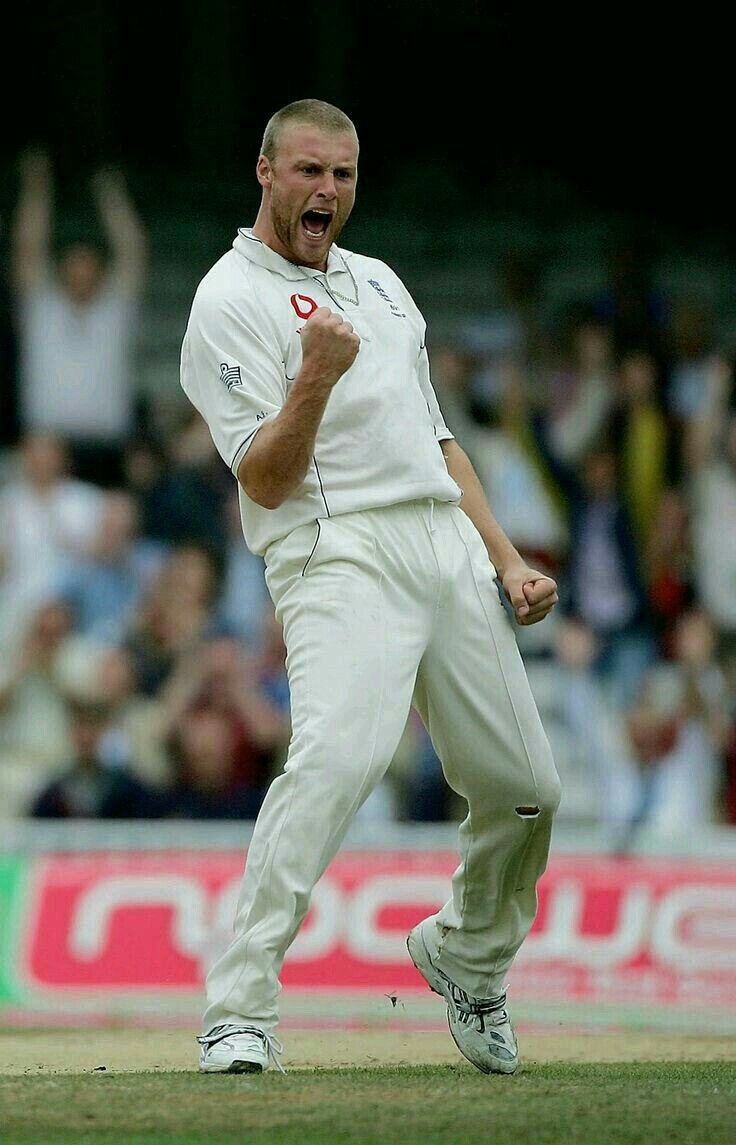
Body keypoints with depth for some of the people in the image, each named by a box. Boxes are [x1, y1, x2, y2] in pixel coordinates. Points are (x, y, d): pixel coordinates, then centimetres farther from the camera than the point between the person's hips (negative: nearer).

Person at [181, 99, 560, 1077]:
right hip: (340, 555, -7)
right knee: (339, 755, -30)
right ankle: (239, 1009, -29)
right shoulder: (231, 301, -1)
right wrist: (315, 380, -26)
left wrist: (507, 560, 17)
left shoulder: (378, 282, 22)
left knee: (524, 786, 5)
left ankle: (466, 956, 33)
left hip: (448, 548, 7)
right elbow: (266, 481, -10)